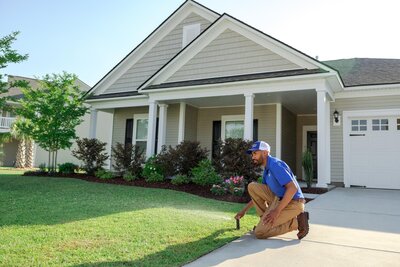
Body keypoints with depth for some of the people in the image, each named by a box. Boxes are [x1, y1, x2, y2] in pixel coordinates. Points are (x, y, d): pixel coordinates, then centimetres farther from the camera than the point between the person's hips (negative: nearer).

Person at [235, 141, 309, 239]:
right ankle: (267, 220, 4)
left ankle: (295, 222, -4)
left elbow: (293, 188, -26)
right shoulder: (267, 170, 15)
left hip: (292, 203, -9)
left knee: (259, 232, -12)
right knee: (252, 186, 3)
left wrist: (277, 210, -27)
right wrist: (244, 210, 21)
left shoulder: (275, 165, -17)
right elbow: (258, 194, 24)